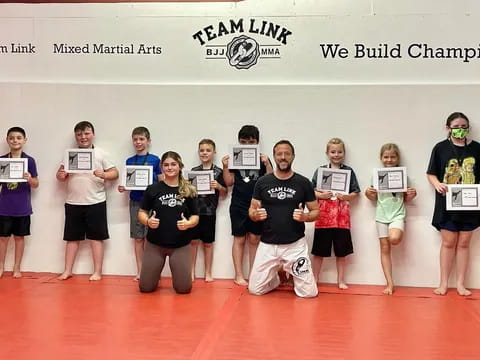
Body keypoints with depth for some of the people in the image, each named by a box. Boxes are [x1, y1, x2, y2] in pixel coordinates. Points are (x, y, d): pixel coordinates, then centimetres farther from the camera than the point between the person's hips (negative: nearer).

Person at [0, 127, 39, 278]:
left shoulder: (29, 160, -3)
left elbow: (35, 185, 0)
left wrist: (29, 179, -21)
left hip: (22, 207, -1)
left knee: (19, 237, 8)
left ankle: (17, 267, 19)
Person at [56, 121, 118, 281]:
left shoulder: (101, 153, 1)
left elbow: (115, 173, -2)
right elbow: (61, 176, 10)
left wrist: (103, 175, -22)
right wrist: (60, 175, -14)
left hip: (95, 203, -3)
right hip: (73, 203, 3)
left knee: (96, 237, 2)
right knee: (72, 238, 10)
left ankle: (97, 272, 8)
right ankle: (67, 270, 17)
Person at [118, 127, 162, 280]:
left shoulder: (155, 160, 0)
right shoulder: (129, 161, 9)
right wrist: (123, 188, -7)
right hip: (135, 202, 3)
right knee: (138, 238, 7)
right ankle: (140, 271, 15)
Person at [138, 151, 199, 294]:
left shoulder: (188, 190, 1)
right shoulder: (153, 189, 0)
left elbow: (195, 216, 3)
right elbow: (141, 212, 3)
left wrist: (188, 223, -18)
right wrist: (148, 221, -18)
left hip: (181, 245, 0)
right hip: (154, 244, 0)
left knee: (184, 288, 0)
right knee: (146, 287, 3)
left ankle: (178, 274, 35)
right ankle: (157, 275, 38)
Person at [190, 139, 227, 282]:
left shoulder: (218, 172, 0)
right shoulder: (193, 171, 6)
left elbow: (224, 193, 3)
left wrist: (219, 186, -16)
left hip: (209, 212, -1)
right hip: (194, 210, 1)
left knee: (208, 243, 8)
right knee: (193, 241, 5)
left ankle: (208, 273, 18)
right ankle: (191, 271, 16)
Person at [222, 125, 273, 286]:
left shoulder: (263, 159, 3)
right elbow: (229, 182, 4)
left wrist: (267, 164, -14)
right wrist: (225, 167, -9)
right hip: (238, 206, 0)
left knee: (254, 239, 6)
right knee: (239, 239, 4)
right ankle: (239, 275, 10)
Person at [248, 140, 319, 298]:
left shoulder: (303, 183, -1)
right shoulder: (263, 182, 1)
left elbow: (316, 211, 5)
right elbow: (252, 210, 8)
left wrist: (305, 217, -17)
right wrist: (256, 215, -15)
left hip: (295, 244, -1)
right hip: (267, 244, 1)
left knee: (309, 292, -3)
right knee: (254, 290, 2)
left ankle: (290, 275, 29)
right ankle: (275, 278, 33)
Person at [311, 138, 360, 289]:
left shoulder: (348, 171, 6)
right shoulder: (320, 170, 4)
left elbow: (355, 193, 6)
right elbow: (311, 192, 3)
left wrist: (345, 196, -13)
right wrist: (321, 195, -16)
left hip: (342, 215, 1)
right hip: (323, 214, 0)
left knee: (341, 251, 8)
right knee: (319, 250, 6)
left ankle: (341, 280, 20)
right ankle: (315, 279, 18)